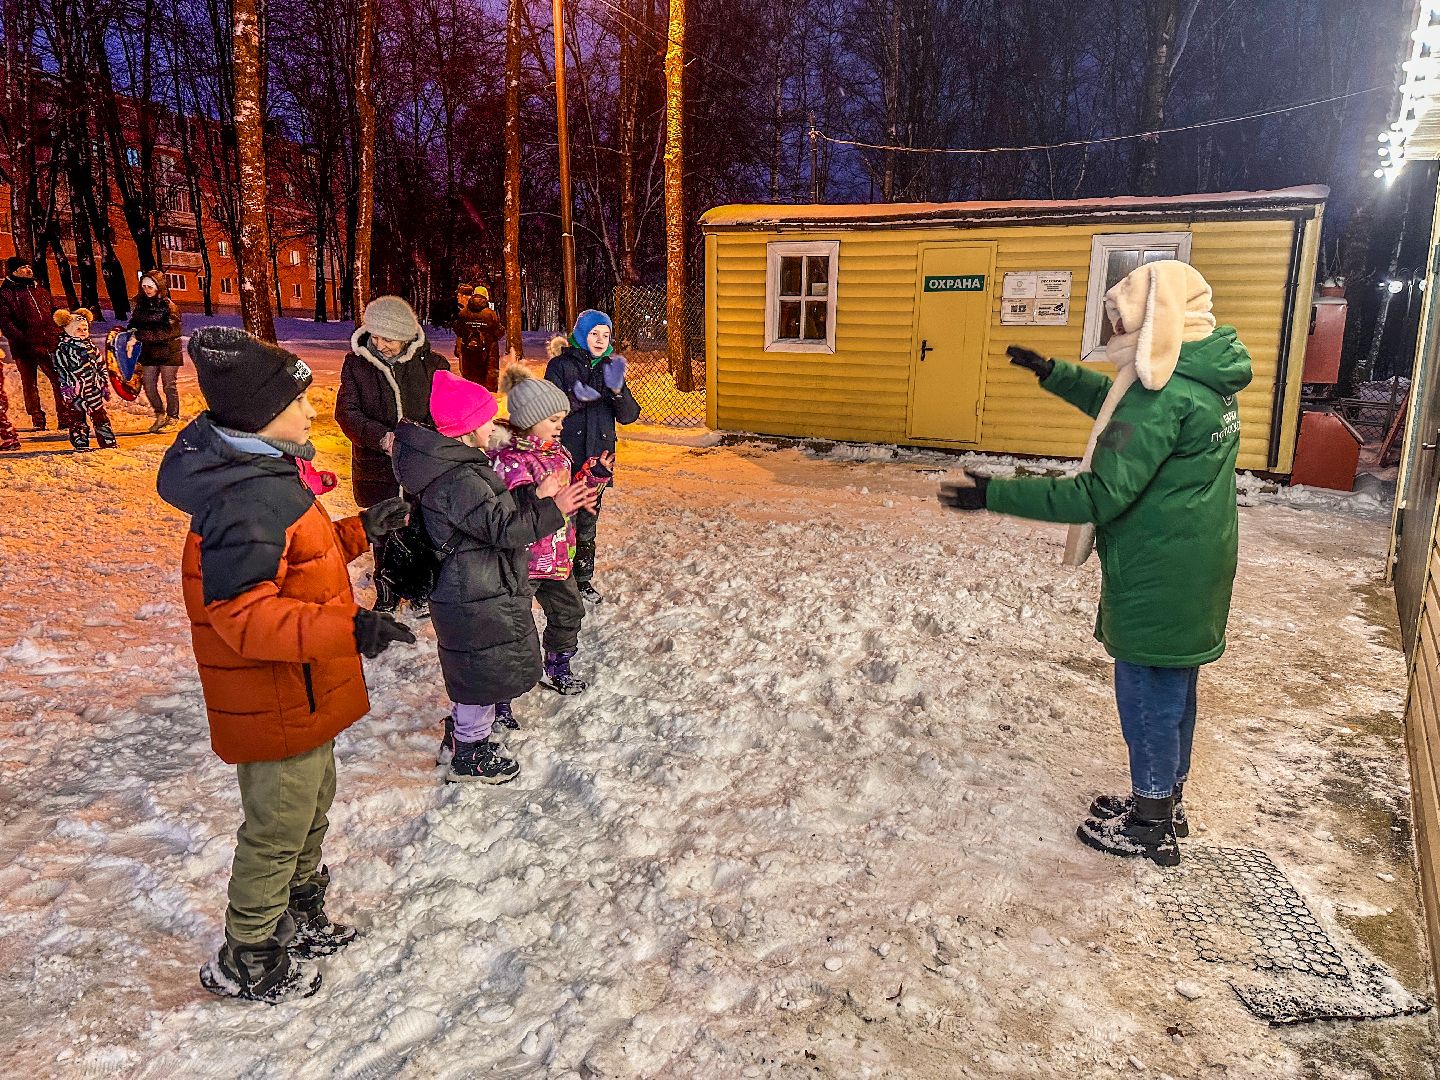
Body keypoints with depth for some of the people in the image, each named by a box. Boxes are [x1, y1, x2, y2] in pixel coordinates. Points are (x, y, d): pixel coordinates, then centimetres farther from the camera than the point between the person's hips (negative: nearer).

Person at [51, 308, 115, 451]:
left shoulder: (91, 346, 11)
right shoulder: (62, 350, -3)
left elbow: (101, 366, 16)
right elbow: (61, 371, -4)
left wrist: (105, 385, 13)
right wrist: (66, 388, -9)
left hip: (94, 390, 4)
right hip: (75, 391, -4)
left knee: (100, 415, 7)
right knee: (78, 418, 2)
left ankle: (108, 442, 13)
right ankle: (81, 444, 7)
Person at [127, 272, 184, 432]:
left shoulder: (169, 306, -11)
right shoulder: (141, 305, 6)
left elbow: (167, 330, -18)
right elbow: (134, 323, 16)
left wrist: (139, 335, -20)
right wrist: (132, 331, -6)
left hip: (168, 352, -5)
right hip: (149, 352, 5)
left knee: (169, 386, 1)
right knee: (148, 385, 5)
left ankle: (172, 417, 14)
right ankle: (159, 414, 23)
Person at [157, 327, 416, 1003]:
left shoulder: (262, 475, 5)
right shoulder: (247, 500, -29)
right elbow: (241, 612, -34)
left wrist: (360, 532, 12)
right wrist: (344, 628, -43)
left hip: (299, 695, 10)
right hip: (274, 706, -10)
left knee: (312, 808, 26)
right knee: (277, 829, 9)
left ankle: (298, 917, 48)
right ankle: (247, 962, 31)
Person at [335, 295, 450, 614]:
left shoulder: (432, 364, -6)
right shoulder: (356, 363, -5)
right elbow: (347, 412, -8)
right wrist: (382, 438, -26)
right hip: (377, 466, 1)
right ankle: (386, 593, 34)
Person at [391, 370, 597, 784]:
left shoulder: (458, 465, 6)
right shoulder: (458, 480, -27)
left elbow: (495, 507, 14)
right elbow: (501, 528, -29)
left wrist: (533, 495, 5)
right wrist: (552, 510, -27)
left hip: (471, 589, 11)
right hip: (478, 597, -11)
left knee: (476, 669, 25)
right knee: (485, 672, 5)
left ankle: (461, 733, 42)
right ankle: (469, 756, 22)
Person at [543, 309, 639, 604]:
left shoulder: (610, 367, 8)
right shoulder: (560, 365, -3)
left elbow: (629, 416, 0)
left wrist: (617, 389, -19)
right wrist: (576, 397, -30)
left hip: (598, 457, 4)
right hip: (567, 458, -4)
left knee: (588, 521, 14)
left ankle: (583, 579, 27)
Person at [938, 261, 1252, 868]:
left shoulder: (1164, 398, -25)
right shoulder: (1202, 380, 6)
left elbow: (1100, 494, -29)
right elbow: (1118, 407, 24)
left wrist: (994, 495, -27)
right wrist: (1053, 373, 24)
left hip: (1155, 583, -10)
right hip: (1191, 577, 10)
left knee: (1148, 701, 5)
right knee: (1173, 693, 21)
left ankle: (1148, 826, 22)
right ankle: (1166, 803, 37)